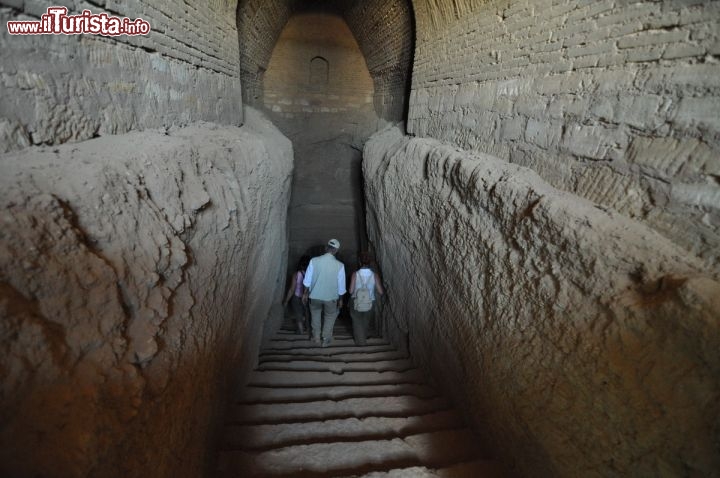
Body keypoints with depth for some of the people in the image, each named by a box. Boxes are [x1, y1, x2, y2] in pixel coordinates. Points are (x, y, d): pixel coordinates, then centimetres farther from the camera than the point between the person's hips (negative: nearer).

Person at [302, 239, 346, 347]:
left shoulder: (314, 261, -15)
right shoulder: (340, 265, -18)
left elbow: (307, 280, -7)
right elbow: (341, 286, -9)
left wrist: (305, 293, 8)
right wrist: (340, 299, 5)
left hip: (315, 295, 1)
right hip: (331, 297, -1)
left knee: (315, 315, 26)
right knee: (330, 317, 23)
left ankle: (316, 338, 37)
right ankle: (325, 340, 33)